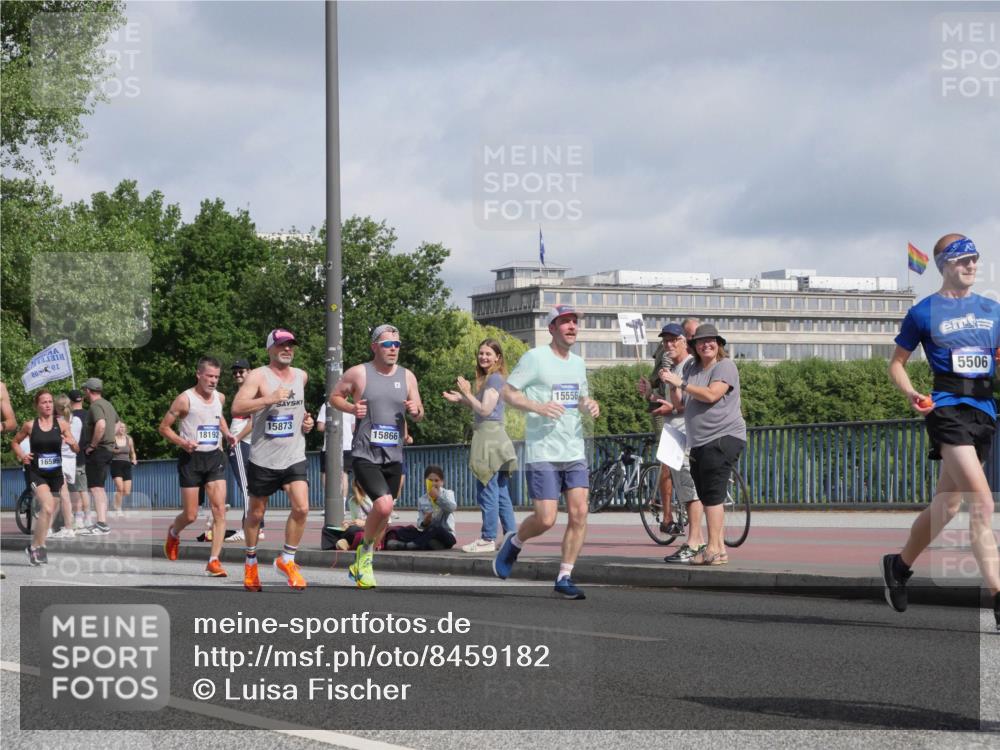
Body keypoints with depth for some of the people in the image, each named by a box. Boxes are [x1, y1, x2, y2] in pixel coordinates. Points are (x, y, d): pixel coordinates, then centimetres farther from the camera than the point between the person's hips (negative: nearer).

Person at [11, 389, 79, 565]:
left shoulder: (61, 424, -1)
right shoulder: (30, 425, -3)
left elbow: (77, 449, 1)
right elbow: (15, 442, 14)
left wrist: (71, 442, -22)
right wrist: (21, 455, -5)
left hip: (56, 473, 3)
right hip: (37, 473, -3)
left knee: (47, 511, 12)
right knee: (47, 508, -22)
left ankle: (35, 546, 31)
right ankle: (37, 546, -10)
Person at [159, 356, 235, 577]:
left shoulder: (220, 398, 8)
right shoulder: (185, 399, -9)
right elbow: (163, 427, -4)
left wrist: (227, 434, 12)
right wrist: (182, 442, -19)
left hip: (215, 458, 4)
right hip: (192, 459, -4)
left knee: (219, 509, -11)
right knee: (190, 515, 1)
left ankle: (214, 561, -10)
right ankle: (173, 532, 37)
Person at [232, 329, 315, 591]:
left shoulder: (301, 376, 10)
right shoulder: (258, 376, -8)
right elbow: (237, 407, -22)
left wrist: (306, 420, 12)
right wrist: (270, 398, -29)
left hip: (294, 458, 3)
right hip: (263, 458, -3)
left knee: (301, 508, -14)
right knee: (256, 513, 10)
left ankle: (287, 560, 2)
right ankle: (251, 562, 30)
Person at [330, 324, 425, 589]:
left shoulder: (407, 376, 8)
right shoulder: (358, 373, -3)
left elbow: (419, 414, 14)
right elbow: (334, 396, 8)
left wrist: (416, 410, -10)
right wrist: (351, 408, -11)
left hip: (393, 457, 5)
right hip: (365, 455, -5)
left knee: (383, 513, 11)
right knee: (384, 504, -24)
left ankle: (360, 566, 31)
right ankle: (366, 553, 0)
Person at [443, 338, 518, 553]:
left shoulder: (495, 378, -10)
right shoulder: (490, 378, 20)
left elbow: (485, 409, -17)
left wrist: (467, 393, -11)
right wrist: (461, 399, 16)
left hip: (489, 436, -10)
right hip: (493, 437, 10)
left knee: (487, 491, -7)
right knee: (501, 493, 11)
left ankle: (488, 539, -5)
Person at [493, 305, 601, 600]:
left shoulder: (578, 362, 15)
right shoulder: (535, 358, -6)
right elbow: (507, 392, -6)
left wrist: (591, 405, 5)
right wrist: (538, 407, -21)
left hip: (575, 453, 6)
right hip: (542, 453, -6)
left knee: (579, 514, -5)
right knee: (546, 519, -10)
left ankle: (564, 579, 4)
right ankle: (514, 543, 22)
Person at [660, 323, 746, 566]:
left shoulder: (725, 366, -4)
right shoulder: (691, 369, 18)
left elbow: (711, 395, -18)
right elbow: (680, 404, 16)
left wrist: (681, 383, -14)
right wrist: (672, 386, -2)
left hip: (723, 437, -8)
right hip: (699, 442, 8)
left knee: (712, 493, -15)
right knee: (707, 496, 8)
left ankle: (713, 549, -17)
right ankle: (719, 549, 12)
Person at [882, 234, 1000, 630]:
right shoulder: (924, 312, 2)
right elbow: (896, 362, 8)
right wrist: (910, 393, -11)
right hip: (947, 408, -6)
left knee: (947, 502, 14)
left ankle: (900, 564, 36)